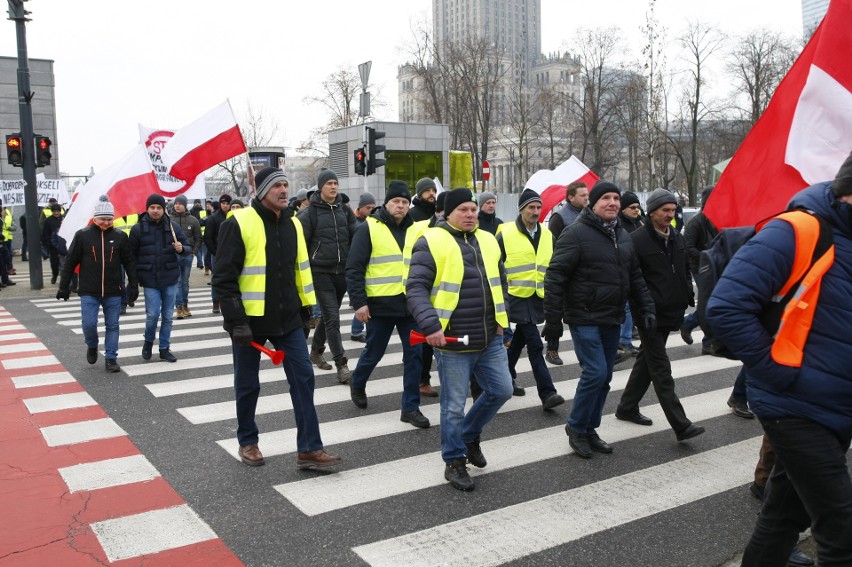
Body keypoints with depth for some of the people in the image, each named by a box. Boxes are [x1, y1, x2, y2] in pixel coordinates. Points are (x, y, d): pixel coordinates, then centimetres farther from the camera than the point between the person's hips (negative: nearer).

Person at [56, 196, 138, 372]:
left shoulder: (120, 237, 0)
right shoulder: (82, 235, -2)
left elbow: (130, 262, 5)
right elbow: (70, 262, 2)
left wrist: (133, 285, 1)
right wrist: (64, 287, 2)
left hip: (113, 291, 1)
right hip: (88, 291, -1)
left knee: (112, 325, 5)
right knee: (89, 324, -4)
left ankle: (111, 358, 16)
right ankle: (92, 346, 27)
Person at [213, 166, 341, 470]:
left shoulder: (292, 224, 8)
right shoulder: (239, 224, -12)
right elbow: (224, 278, -14)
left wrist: (305, 307, 16)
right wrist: (236, 320, -19)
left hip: (287, 318, 5)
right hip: (250, 320, -5)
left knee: (303, 378, 0)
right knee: (247, 384, 10)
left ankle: (309, 448, 6)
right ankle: (247, 442, 31)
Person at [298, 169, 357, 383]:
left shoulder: (345, 210, 9)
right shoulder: (310, 213, -5)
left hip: (342, 272, 5)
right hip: (321, 272, -5)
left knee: (329, 315, 16)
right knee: (332, 317, -9)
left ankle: (316, 351, 36)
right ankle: (341, 364, -6)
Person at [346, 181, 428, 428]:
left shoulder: (415, 230, 9)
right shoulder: (369, 229, -5)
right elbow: (354, 269, -7)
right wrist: (359, 302, -13)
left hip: (411, 304, 4)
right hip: (380, 304, -4)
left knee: (414, 355, 2)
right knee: (374, 352, 10)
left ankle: (411, 407, 13)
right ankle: (357, 384, 41)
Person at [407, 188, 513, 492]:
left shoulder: (488, 240, 13)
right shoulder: (432, 242, -9)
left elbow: (500, 281, 24)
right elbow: (415, 288, -14)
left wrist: (501, 317, 14)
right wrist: (431, 325, -25)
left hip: (490, 339, 7)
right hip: (452, 341, -6)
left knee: (501, 390, 12)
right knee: (454, 405, 3)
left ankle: (469, 435, 36)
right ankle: (454, 461, 22)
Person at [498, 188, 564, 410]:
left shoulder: (547, 235, 9)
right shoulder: (505, 234, -7)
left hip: (538, 297, 5)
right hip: (516, 296, -5)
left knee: (519, 338, 19)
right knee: (535, 345, -11)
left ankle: (506, 375, 39)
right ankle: (547, 393, -10)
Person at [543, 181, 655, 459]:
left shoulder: (623, 236, 12)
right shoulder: (576, 233, -12)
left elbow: (635, 277, 18)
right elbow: (555, 277, -15)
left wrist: (647, 309, 8)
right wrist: (553, 319, -17)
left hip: (612, 320, 8)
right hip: (584, 318, -8)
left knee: (604, 377, 11)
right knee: (595, 373, -12)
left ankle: (590, 429, 25)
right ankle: (576, 427, 8)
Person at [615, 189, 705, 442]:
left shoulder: (677, 238, 11)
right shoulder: (637, 239, -12)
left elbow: (685, 271, 21)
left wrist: (688, 299, 11)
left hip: (670, 313, 8)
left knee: (646, 361, 17)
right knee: (661, 371, -5)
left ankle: (627, 408, 31)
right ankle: (681, 425, -5)